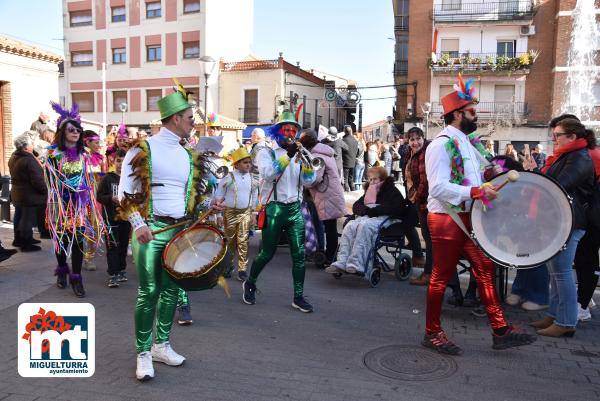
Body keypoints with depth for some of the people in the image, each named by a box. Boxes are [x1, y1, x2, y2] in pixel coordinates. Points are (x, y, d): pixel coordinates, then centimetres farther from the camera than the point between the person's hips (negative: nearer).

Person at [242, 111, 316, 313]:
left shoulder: (298, 155, 12)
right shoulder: (266, 153, 0)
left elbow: (308, 181, 1)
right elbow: (268, 174, -21)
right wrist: (288, 155, -25)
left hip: (295, 208, 4)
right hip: (274, 208, -4)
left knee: (299, 253, 0)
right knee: (267, 253, 3)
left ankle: (298, 296, 10)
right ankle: (250, 284, 28)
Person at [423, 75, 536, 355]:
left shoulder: (468, 143, 13)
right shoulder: (441, 145, -16)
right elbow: (439, 187, -26)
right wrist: (476, 192, -32)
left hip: (469, 217, 9)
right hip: (447, 219, -9)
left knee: (485, 269, 9)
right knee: (441, 277, 2)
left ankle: (500, 331, 18)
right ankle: (432, 333, 17)